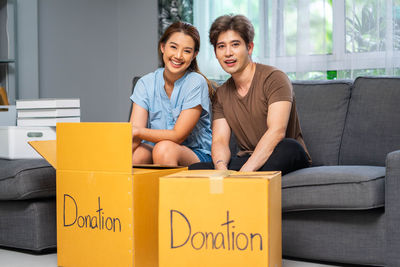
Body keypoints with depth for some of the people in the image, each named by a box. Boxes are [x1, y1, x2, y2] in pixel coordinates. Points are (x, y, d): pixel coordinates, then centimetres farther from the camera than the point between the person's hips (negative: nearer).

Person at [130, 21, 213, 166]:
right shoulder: (145, 84, 0)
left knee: (164, 148, -33)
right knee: (136, 151, -31)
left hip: (197, 156, -2)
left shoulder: (196, 83, -12)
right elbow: (135, 131, -10)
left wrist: (138, 131, -27)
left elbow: (178, 136, -16)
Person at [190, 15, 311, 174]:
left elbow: (277, 131, -23)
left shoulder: (274, 78, -9)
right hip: (245, 162, 3)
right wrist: (221, 167, -25)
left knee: (288, 147, -40)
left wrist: (245, 171, -35)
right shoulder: (221, 94, 12)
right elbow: (219, 140, 1)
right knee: (194, 170, -24)